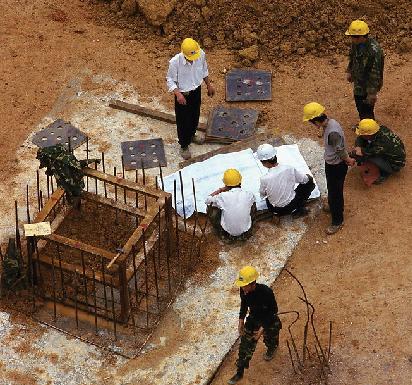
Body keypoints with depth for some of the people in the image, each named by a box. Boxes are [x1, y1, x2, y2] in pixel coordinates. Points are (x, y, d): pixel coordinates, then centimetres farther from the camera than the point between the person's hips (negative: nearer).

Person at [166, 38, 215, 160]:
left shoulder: (201, 54, -20)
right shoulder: (175, 62, -33)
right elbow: (170, 80, -18)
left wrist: (209, 85, 10)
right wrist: (177, 94, -33)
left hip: (196, 91, 5)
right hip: (183, 94, -5)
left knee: (195, 116, 28)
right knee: (183, 120, 13)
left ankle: (191, 135, 57)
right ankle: (184, 146, 36)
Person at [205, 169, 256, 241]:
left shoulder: (223, 197, -24)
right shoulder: (249, 195, -17)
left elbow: (208, 200, -2)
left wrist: (221, 189, 3)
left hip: (227, 234, -2)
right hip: (245, 233, 2)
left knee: (210, 207, 13)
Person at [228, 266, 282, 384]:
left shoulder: (266, 292, -38)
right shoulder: (243, 290, -23)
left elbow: (273, 311, -24)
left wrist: (262, 329, -24)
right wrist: (241, 321, -5)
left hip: (269, 321, -3)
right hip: (253, 319, 3)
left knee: (270, 339, 24)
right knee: (245, 344, 4)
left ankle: (272, 349, 62)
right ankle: (240, 373, 18)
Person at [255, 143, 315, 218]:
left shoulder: (264, 179, -28)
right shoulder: (289, 169, -22)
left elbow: (262, 195, -7)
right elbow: (304, 179, -4)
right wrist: (308, 177, 21)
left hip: (276, 210, 1)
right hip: (292, 205, -1)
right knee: (309, 183, 17)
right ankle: (299, 209, 9)